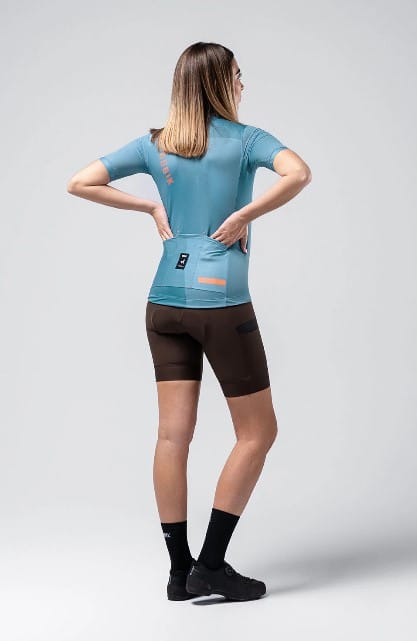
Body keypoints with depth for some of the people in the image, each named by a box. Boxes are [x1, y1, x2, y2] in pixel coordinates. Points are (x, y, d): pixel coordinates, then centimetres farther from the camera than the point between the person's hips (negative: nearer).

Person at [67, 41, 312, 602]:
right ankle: (211, 566, 5)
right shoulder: (245, 139, -4)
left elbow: (80, 183, 9)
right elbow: (298, 173, -23)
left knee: (174, 435, 6)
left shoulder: (154, 145, 9)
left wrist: (150, 206, 10)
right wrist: (243, 216, -13)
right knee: (258, 431, 6)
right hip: (221, 303, -5)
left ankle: (181, 570, 12)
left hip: (165, 302, 6)